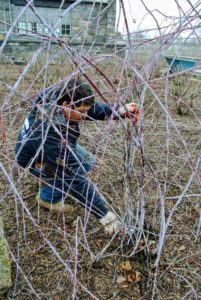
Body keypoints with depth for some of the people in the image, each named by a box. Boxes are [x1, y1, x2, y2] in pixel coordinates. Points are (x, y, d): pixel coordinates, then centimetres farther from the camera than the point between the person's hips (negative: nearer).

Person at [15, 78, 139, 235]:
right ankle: (47, 197, 3)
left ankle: (53, 184, 17)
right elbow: (76, 179, -42)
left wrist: (121, 111, -27)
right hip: (34, 159, -7)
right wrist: (103, 214, -37)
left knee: (88, 161, 0)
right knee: (73, 174, -24)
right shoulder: (50, 135, -45)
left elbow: (94, 108, -11)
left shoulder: (60, 94, -27)